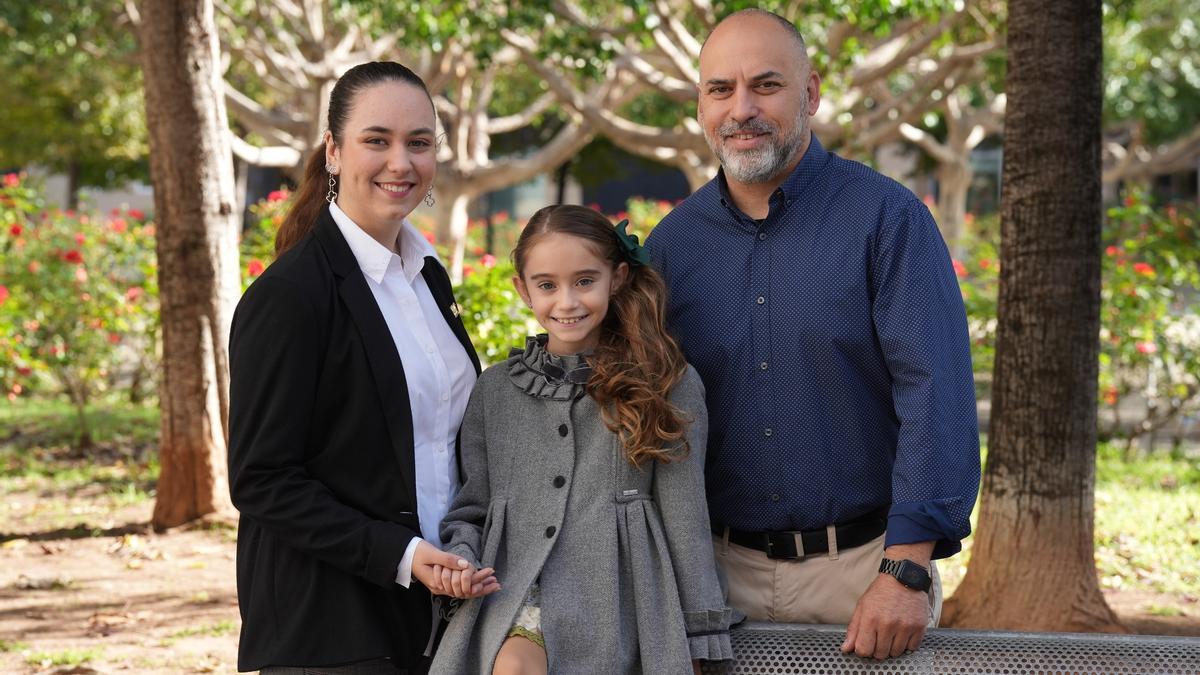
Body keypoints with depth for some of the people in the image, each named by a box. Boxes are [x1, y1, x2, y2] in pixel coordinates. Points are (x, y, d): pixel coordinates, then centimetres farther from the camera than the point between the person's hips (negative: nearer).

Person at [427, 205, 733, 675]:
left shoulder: (665, 385, 6)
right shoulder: (494, 390, 15)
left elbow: (685, 522, 5)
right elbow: (471, 508, 20)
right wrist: (461, 560, -1)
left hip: (610, 603, -2)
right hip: (512, 595, 2)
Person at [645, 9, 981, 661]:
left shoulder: (887, 217, -7)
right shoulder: (671, 242, 5)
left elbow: (935, 392, -14)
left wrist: (906, 570, -20)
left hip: (864, 561, -3)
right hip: (723, 569, 3)